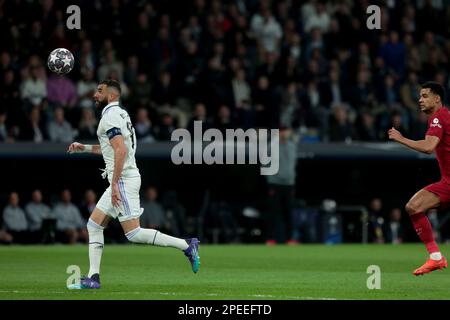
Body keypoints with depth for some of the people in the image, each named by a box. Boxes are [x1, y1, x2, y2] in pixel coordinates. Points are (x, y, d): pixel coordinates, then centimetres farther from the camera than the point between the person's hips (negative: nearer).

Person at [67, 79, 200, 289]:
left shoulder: (110, 117, -13)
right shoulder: (119, 114, 18)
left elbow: (120, 151, -24)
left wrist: (114, 183, -25)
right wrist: (84, 148, 28)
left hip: (123, 181, -10)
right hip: (122, 181, 10)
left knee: (134, 234, -14)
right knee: (94, 224, 10)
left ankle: (186, 246, -11)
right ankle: (93, 277, 7)